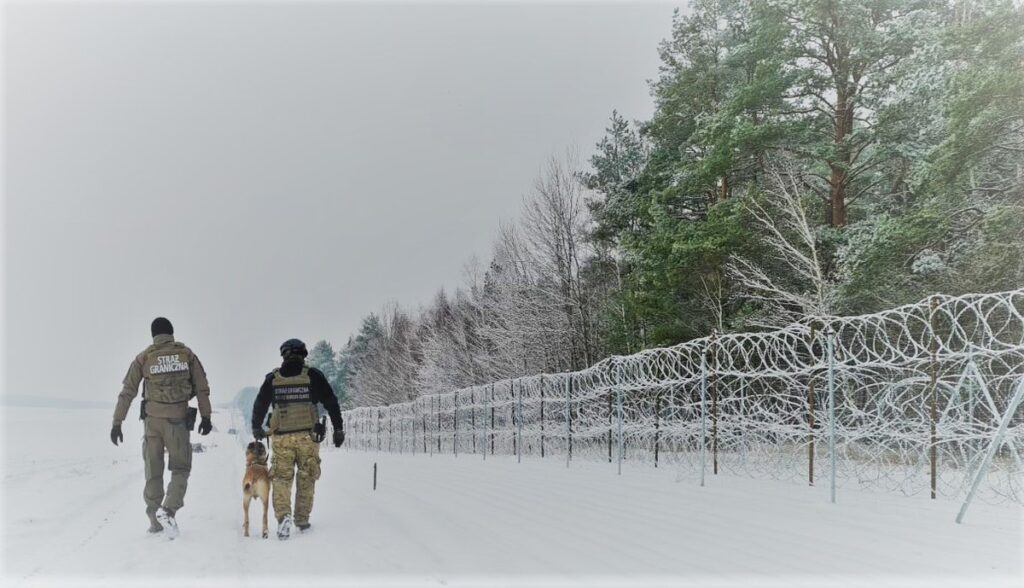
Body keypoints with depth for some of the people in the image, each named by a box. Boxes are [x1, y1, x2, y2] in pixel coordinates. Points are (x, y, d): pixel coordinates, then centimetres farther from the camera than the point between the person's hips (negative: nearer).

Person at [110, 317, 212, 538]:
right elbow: (202, 388, 2)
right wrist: (206, 417, 7)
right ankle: (168, 509, -14)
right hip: (178, 420, -1)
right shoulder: (186, 354, 3)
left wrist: (117, 423, 4)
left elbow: (127, 392, 1)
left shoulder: (144, 357, 3)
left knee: (153, 472, 12)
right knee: (180, 469, 9)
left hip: (153, 419, 1)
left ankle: (155, 521, 16)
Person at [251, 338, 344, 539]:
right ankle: (302, 520, 17)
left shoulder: (273, 378, 6)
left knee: (281, 477, 5)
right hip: (308, 435, 0)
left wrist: (257, 428, 28)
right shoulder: (313, 375, 1)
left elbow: (259, 405, 14)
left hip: (281, 436, 1)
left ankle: (283, 515, -15)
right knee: (306, 478, 12)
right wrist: (338, 429, 8)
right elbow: (331, 402, 1)